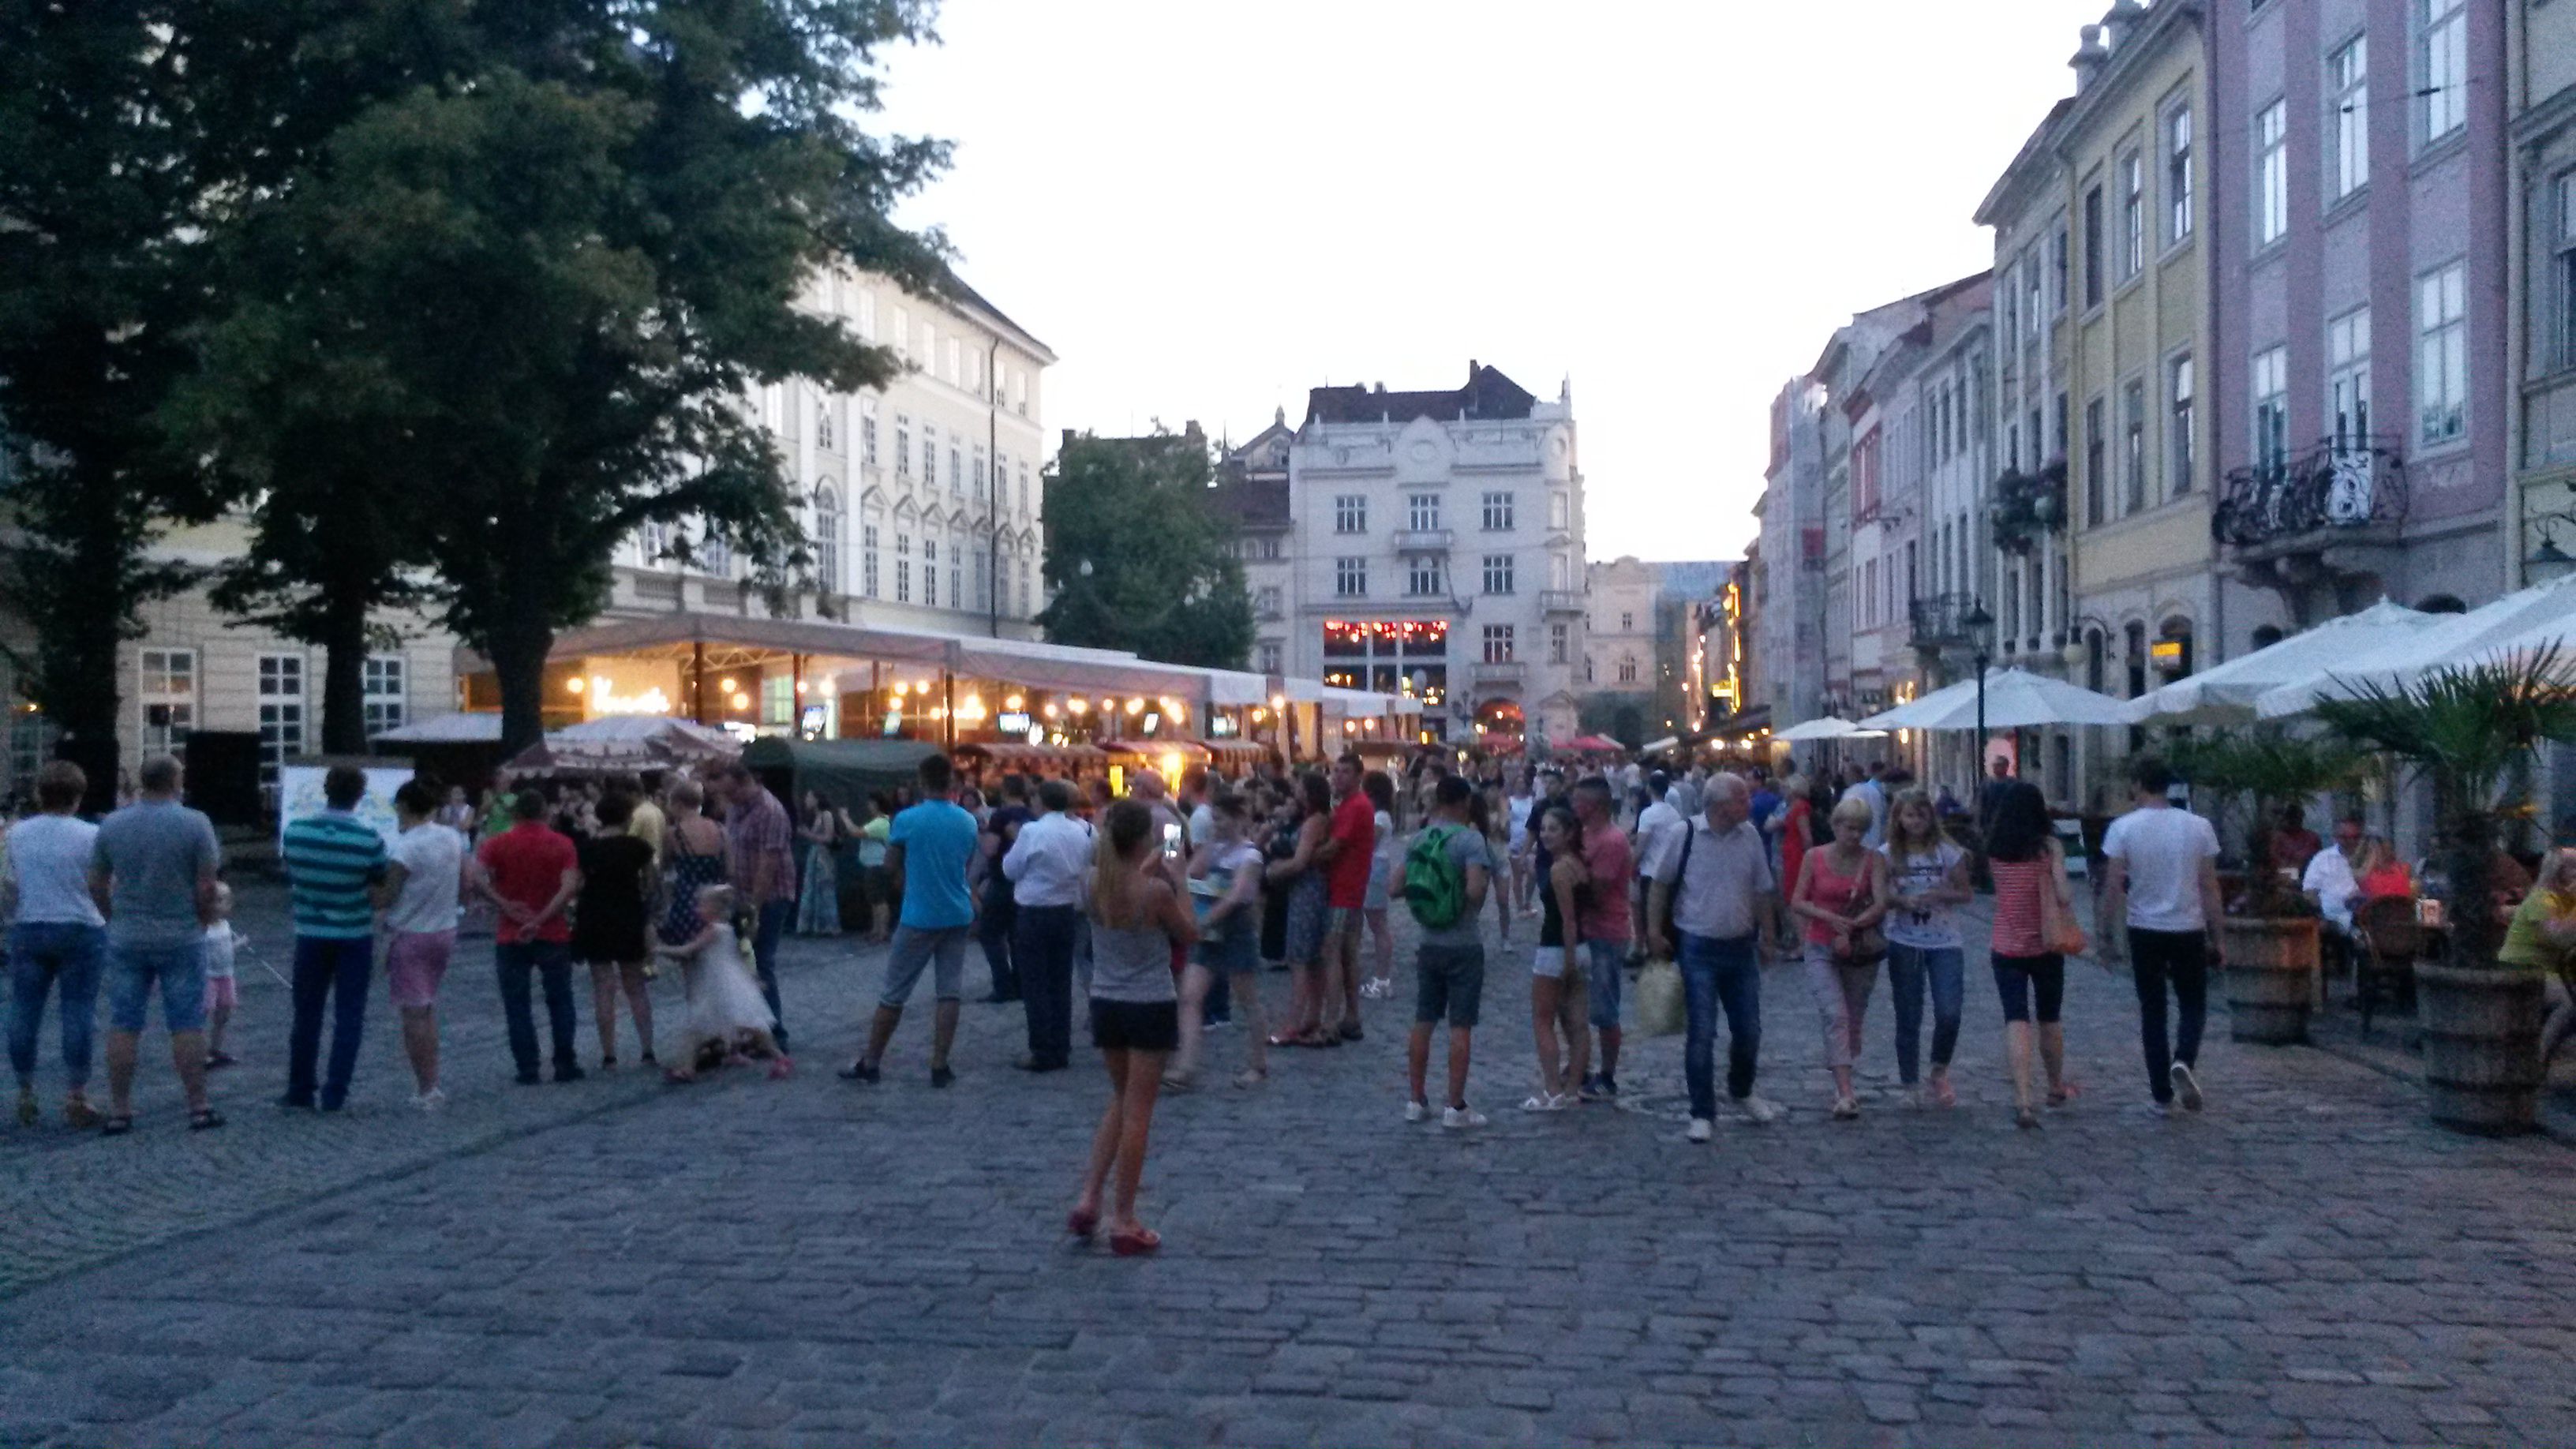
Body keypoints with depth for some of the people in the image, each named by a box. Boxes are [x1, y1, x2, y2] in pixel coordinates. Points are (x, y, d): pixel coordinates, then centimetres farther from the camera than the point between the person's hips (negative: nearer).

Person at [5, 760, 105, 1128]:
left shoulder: (17, 834, 2)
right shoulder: (91, 836, -8)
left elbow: (6, 887, 7)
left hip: (29, 932, 3)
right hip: (80, 931, -3)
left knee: (24, 1014, 10)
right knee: (77, 1014, 1)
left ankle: (25, 1096, 15)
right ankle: (75, 1097, 1)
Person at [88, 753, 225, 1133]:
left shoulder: (111, 825, 1)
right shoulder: (195, 824, -10)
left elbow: (96, 884, 6)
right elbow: (206, 888, -11)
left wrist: (117, 920, 18)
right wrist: (203, 923, 4)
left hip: (126, 940, 3)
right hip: (182, 939, -3)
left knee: (123, 1027, 8)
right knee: (187, 1026, 3)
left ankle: (119, 1112, 11)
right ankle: (198, 1108, 6)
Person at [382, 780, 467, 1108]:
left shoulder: (405, 848, -19)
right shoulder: (454, 839, 2)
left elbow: (387, 897, -15)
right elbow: (464, 890, 7)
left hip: (408, 936, -6)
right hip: (444, 932, 6)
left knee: (414, 1013, 0)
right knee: (427, 1009, 18)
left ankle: (427, 1089, 1)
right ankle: (430, 1081, 20)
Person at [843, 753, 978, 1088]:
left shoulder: (907, 819, -10)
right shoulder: (968, 822, 3)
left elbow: (890, 866, 1)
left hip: (919, 918, -3)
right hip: (958, 917, 3)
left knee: (894, 993, 5)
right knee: (949, 992, 4)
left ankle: (870, 1064, 13)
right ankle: (940, 1066, 2)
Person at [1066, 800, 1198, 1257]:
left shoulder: (1095, 881, -3)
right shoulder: (1156, 890, -18)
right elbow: (1190, 934, -3)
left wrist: (1149, 870, 15)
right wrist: (1176, 881, 0)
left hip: (1105, 1004, 5)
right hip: (1151, 1007, -5)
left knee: (1120, 1101, 23)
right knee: (1137, 1112, 4)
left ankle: (1088, 1199, 15)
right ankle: (1123, 1223, 10)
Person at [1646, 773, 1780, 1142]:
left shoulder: (1750, 836, 1)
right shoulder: (1686, 833, -12)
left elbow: (1762, 891, 12)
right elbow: (1660, 885, -2)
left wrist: (1766, 935, 13)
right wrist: (1655, 932, -5)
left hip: (1741, 947, 4)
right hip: (1699, 949, -4)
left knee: (1749, 1031, 12)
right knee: (1701, 1035, -1)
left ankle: (1741, 1092, 37)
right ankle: (1703, 1115, 9)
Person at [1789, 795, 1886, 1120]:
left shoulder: (1874, 860, -1)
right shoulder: (1815, 858, -1)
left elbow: (1881, 905, -12)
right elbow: (1797, 902, -1)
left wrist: (1850, 928, -23)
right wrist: (1829, 918, -17)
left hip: (1860, 952, 2)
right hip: (1821, 950, -1)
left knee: (1853, 1020, 10)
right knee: (1835, 1016, -16)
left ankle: (1841, 1082, 30)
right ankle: (1845, 1094, -23)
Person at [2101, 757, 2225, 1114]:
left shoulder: (2123, 828, -7)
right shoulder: (2198, 827, -2)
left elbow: (2114, 886, -9)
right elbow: (2210, 887, 0)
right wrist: (2215, 938, 8)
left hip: (2145, 931, -1)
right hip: (2189, 930, 1)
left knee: (2152, 1011, 9)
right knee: (2193, 1005, 15)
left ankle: (2162, 1094, 10)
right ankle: (2184, 1061, -13)